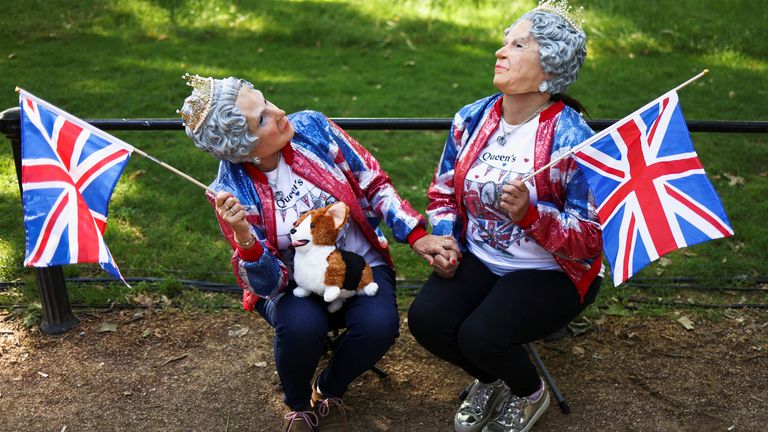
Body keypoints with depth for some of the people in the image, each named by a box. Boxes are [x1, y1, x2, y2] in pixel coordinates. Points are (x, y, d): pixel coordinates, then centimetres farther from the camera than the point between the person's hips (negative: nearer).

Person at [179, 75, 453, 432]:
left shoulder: (312, 127, -12)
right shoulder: (232, 193, -17)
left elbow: (374, 184, -2)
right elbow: (269, 283, -18)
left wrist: (416, 235, -12)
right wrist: (244, 237, -37)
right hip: (294, 284, -2)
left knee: (379, 324, -28)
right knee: (300, 326, -35)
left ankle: (329, 392, 7)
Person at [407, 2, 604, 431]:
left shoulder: (571, 138, -18)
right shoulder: (472, 119, -1)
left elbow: (591, 241, -17)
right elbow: (444, 193, 12)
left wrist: (530, 215, -33)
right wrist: (444, 241, -6)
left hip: (549, 272, -5)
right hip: (478, 260, 5)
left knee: (480, 336, -26)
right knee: (425, 319, -18)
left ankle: (531, 394, 12)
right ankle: (489, 380, 17)